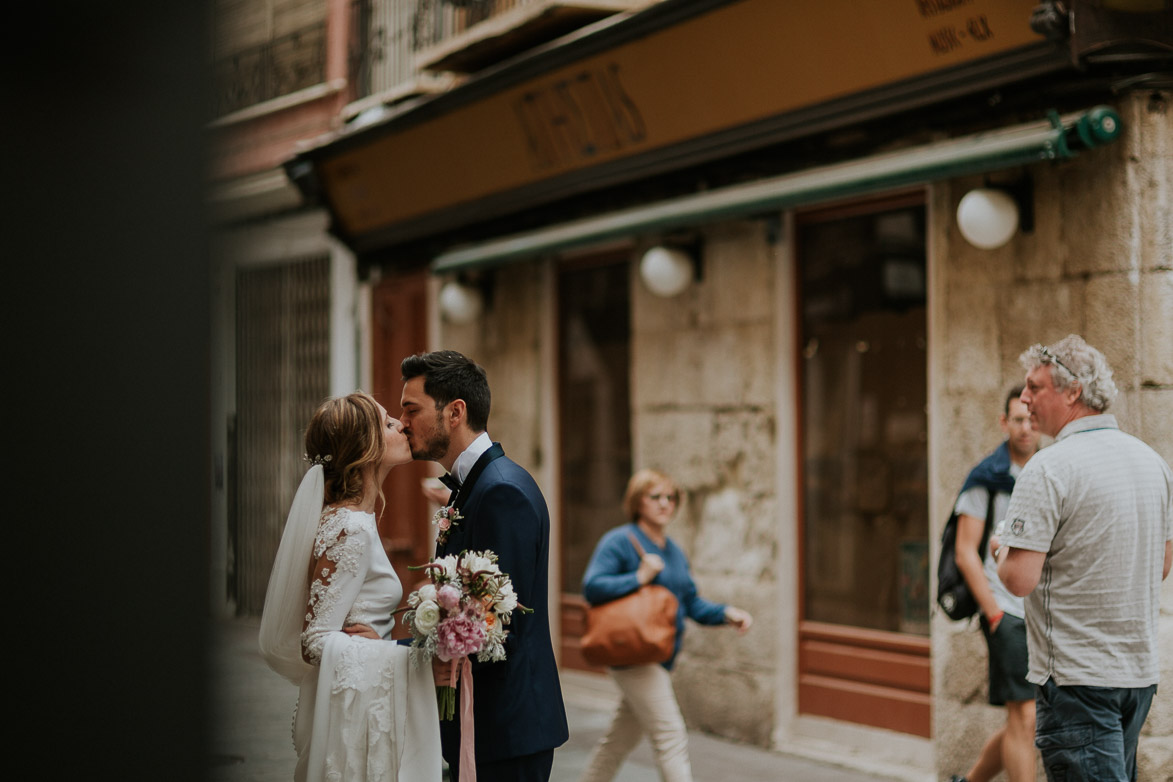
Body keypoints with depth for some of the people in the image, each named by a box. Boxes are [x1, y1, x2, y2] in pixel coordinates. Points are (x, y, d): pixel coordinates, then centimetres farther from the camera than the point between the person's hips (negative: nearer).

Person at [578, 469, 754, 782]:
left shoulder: (674, 551, 17)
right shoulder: (618, 541, -9)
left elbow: (691, 603, 17)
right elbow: (592, 587, -19)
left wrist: (726, 614, 1)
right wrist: (639, 577, -22)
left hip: (659, 658, 9)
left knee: (621, 739, 17)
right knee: (671, 735, -12)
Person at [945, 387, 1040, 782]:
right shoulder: (986, 478, -6)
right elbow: (965, 553, -8)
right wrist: (995, 614, -13)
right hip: (1007, 614, -6)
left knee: (1024, 726, 11)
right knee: (1025, 719, -10)